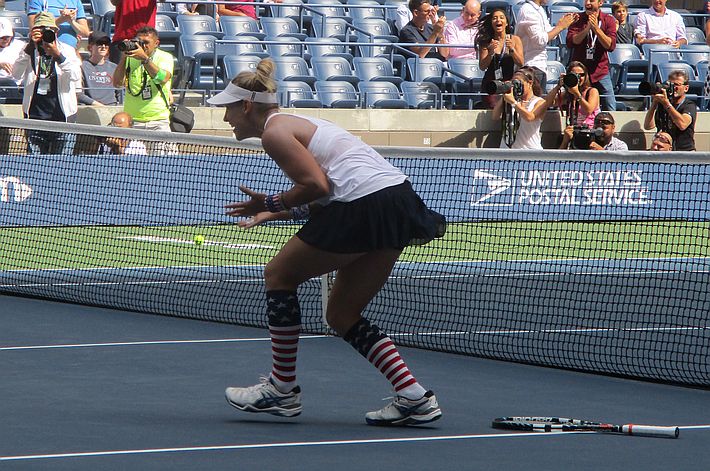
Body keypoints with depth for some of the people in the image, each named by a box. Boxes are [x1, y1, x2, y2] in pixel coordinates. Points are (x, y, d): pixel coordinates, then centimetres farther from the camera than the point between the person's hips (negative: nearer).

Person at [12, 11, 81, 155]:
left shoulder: (68, 50, 4)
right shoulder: (29, 51, 8)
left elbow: (76, 77, -12)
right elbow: (16, 75, -9)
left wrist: (57, 55, -24)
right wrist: (30, 46, -15)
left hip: (62, 115, -1)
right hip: (35, 115, 1)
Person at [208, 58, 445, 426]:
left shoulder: (274, 131, -3)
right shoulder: (297, 124, 26)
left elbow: (316, 186, -14)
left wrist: (272, 203, 0)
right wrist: (273, 213, 24)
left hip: (365, 203, -10)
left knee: (279, 274, 7)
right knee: (342, 316, 16)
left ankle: (282, 390, 11)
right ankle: (414, 398, 6)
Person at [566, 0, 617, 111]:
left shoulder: (608, 20, 1)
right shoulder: (578, 19, 2)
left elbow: (610, 46, -10)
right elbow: (570, 42, -11)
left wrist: (596, 28, -20)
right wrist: (587, 28, -22)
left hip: (601, 71, 0)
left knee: (610, 110, -3)